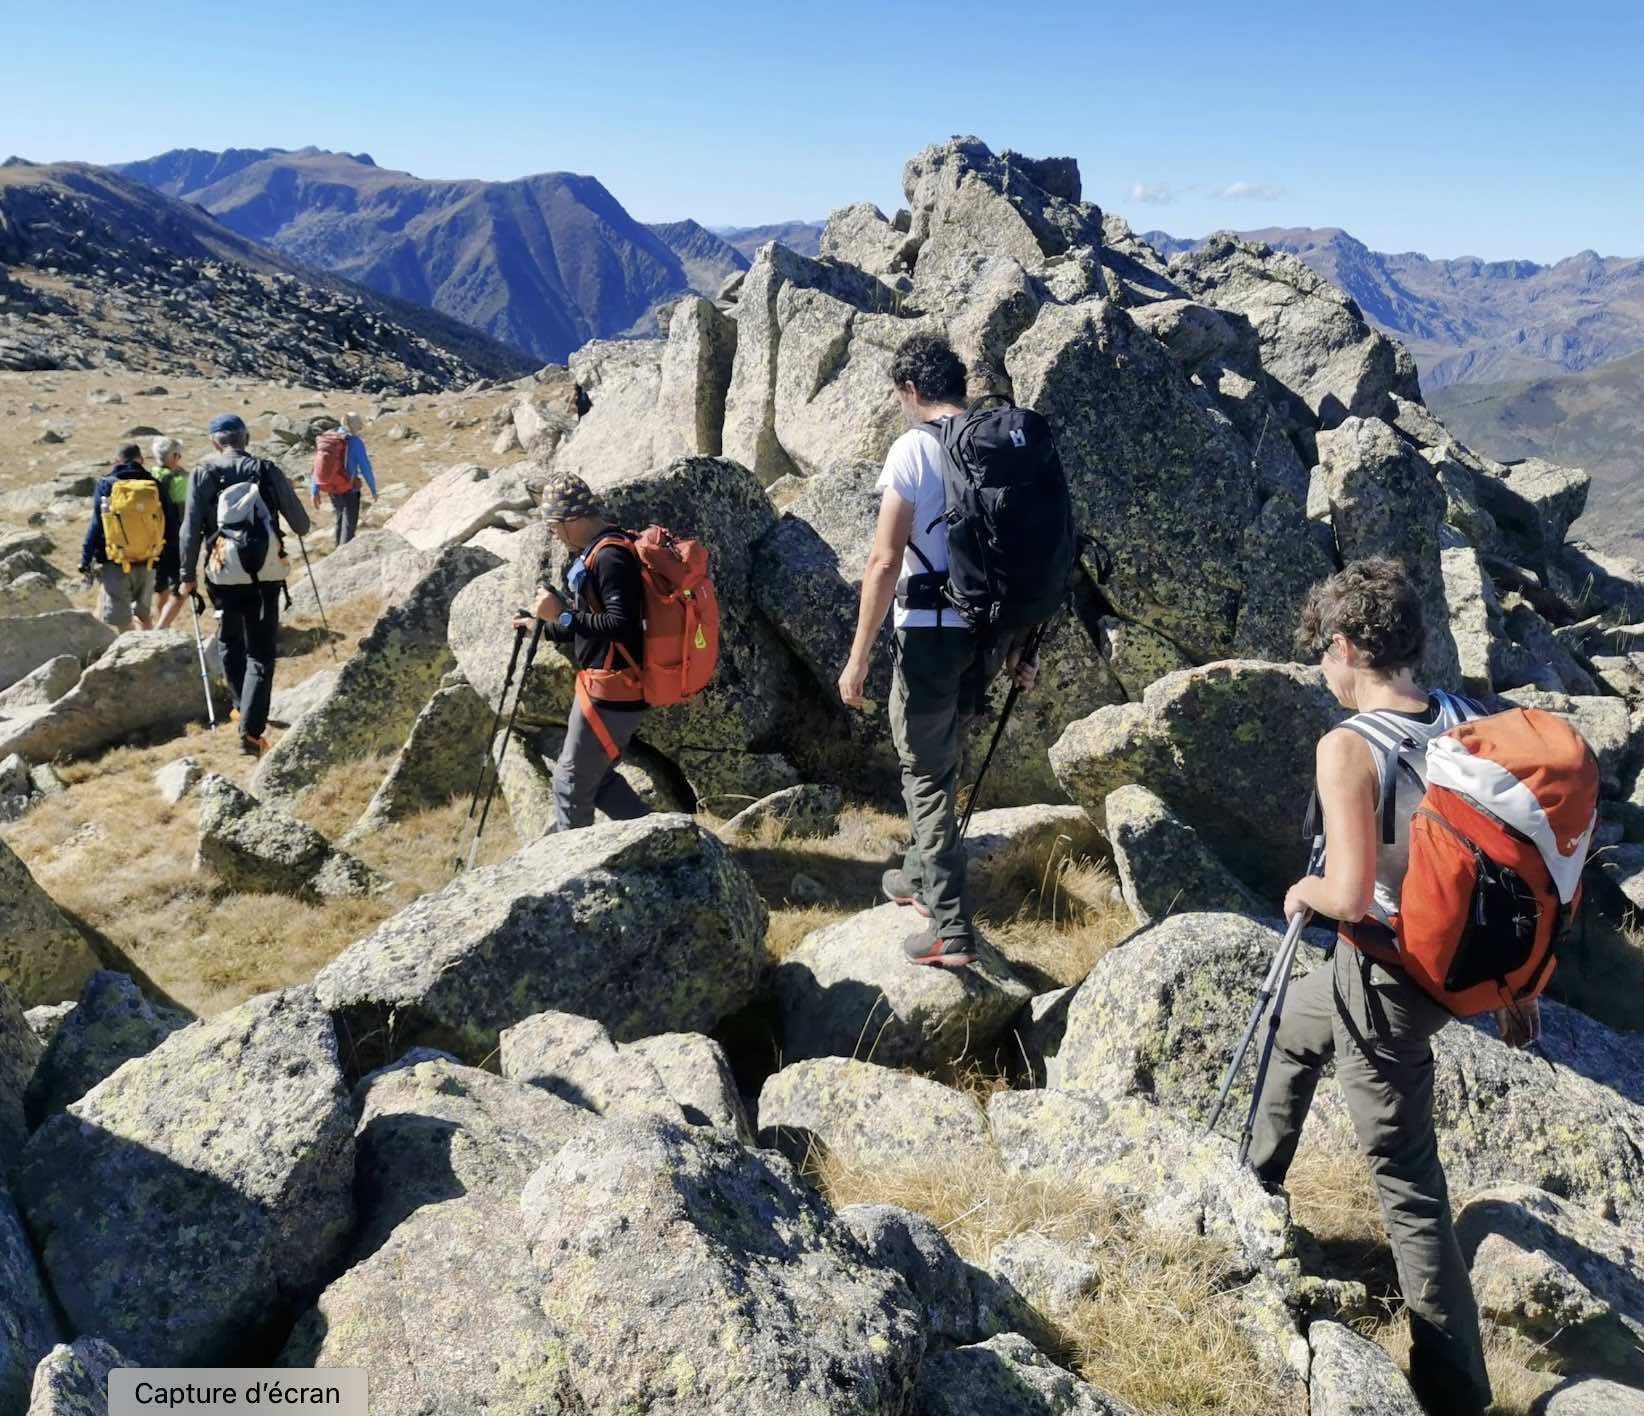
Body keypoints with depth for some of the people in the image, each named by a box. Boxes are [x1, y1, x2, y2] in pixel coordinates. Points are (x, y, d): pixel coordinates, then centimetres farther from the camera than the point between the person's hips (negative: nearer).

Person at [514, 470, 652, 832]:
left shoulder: (610, 557, -18)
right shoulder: (596, 553, 14)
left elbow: (621, 625, -27)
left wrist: (563, 614, -21)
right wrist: (546, 627, 17)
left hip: (610, 691, -11)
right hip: (608, 688, 11)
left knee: (572, 783, 1)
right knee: (598, 778, 18)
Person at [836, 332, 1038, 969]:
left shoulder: (913, 449, -12)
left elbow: (885, 562, -16)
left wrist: (859, 655, -10)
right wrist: (1020, 643, 20)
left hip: (930, 632, -7)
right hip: (989, 632, 7)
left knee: (926, 774, 3)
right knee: (945, 760, 24)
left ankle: (950, 929, 4)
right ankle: (923, 876, 41)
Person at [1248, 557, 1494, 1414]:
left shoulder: (1349, 748, -24)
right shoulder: (1471, 725, -1)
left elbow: (1351, 895, -28)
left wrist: (1303, 893, -4)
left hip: (1387, 985, -8)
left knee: (1408, 1186, 7)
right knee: (1293, 1022, 30)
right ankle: (1257, 1177, 50)